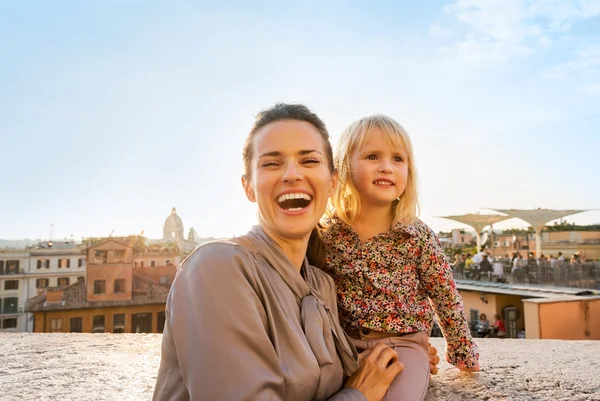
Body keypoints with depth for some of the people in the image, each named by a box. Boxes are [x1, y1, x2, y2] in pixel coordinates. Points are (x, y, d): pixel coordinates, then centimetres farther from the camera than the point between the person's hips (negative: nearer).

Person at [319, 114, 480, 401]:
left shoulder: (418, 236, -8)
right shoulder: (325, 233, -6)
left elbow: (447, 300, 1)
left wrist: (464, 354, 8)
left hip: (403, 344, -1)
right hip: (346, 345, 2)